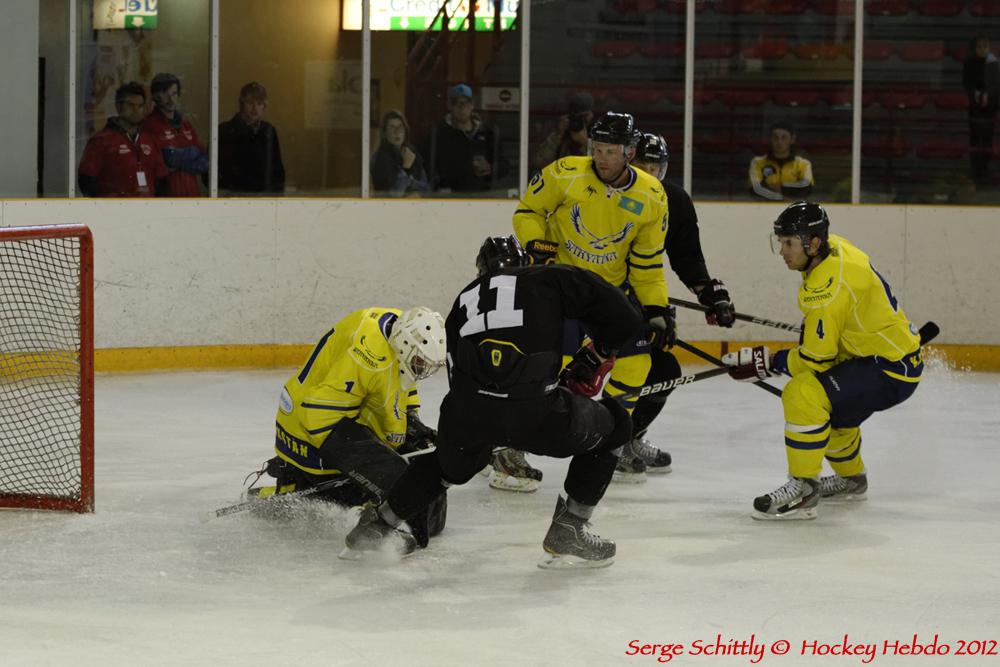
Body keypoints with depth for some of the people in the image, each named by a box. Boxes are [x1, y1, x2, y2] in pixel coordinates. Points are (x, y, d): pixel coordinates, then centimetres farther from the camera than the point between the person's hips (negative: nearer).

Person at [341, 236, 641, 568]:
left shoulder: (465, 299, 30)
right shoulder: (551, 278, 18)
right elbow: (624, 317, 12)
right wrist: (594, 357, 30)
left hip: (467, 413, 5)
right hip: (533, 410, -5)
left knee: (451, 463, 38)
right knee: (612, 426, 22)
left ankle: (376, 525, 46)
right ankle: (567, 531, 19)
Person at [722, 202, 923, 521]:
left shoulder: (828, 289, -28)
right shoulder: (833, 248, 0)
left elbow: (816, 360, -21)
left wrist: (766, 361, -14)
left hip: (892, 369, -11)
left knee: (803, 395, -26)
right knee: (830, 406, 32)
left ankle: (803, 489, -19)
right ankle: (851, 479, 51)